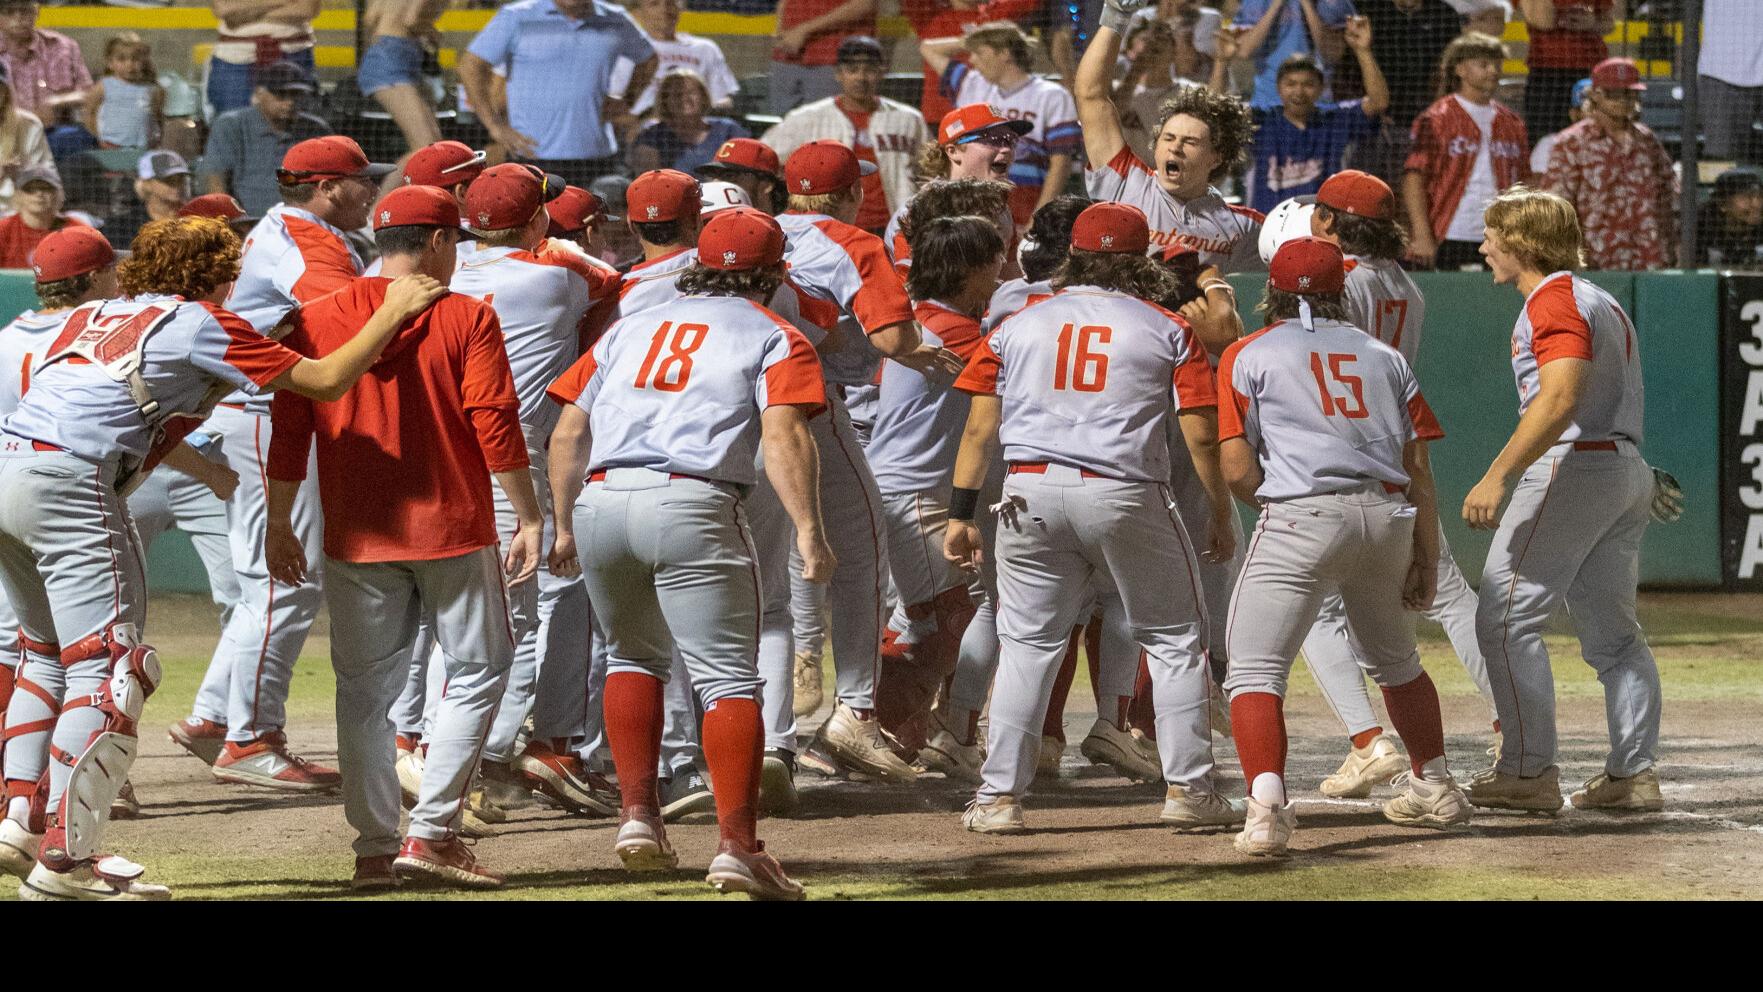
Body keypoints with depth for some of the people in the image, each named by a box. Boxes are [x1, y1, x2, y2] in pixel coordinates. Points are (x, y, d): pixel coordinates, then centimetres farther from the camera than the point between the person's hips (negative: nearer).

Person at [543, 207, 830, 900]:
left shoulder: (631, 328, 25)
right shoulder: (774, 337, 10)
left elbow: (568, 433, 20)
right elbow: (782, 434, -7)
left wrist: (563, 524, 25)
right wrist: (808, 530, -12)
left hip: (600, 501, 5)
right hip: (690, 503, -5)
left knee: (633, 655, 25)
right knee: (728, 677, -4)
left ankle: (637, 812, 15)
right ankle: (738, 845, -13)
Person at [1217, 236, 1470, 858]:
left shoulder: (1248, 355, 9)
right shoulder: (1383, 356, 19)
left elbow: (1238, 472, 0)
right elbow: (1418, 469, 14)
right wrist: (1426, 562, 16)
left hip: (1300, 519, -5)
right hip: (1388, 518, 5)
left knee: (1256, 668, -6)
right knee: (1395, 659, 27)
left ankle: (1266, 808, -26)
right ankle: (1434, 789, 38)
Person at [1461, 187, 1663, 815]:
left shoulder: (1553, 303, -12)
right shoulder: (1601, 301, 20)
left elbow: (1559, 400, -26)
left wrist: (1497, 478, -31)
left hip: (1571, 468, -10)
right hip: (1629, 471, 10)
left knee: (1507, 620, -8)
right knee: (1613, 633, 14)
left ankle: (1529, 773, -11)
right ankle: (1635, 774, 11)